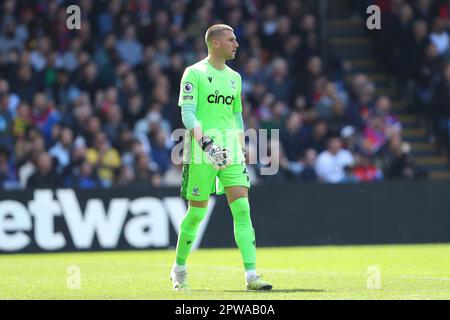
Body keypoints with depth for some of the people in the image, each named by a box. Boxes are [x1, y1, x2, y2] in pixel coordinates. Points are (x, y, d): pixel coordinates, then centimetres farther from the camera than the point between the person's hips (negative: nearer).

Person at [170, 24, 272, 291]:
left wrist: (242, 152, 18)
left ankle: (251, 274, -11)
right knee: (197, 212, 1)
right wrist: (205, 143, -25)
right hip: (201, 151, -5)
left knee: (242, 209, -7)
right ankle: (179, 269, 21)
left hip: (230, 151, 5)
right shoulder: (194, 73, -3)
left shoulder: (234, 77, 16)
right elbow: (187, 113, -12)